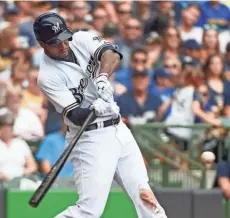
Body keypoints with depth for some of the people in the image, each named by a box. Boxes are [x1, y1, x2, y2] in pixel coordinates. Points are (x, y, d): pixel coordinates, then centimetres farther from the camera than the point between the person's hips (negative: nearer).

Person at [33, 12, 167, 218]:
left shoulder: (81, 40, -1)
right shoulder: (48, 76, -15)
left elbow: (112, 53, -18)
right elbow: (74, 115, -21)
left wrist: (102, 77, -37)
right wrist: (95, 109, -41)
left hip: (118, 129, 6)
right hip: (90, 138, -6)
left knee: (143, 193, 8)